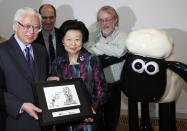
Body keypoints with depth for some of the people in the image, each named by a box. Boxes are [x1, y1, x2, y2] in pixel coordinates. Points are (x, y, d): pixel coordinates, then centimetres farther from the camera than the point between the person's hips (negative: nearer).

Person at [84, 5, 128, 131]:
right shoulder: (94, 35, 3)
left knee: (111, 117, 13)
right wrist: (109, 50, -16)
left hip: (113, 85, -1)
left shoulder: (122, 36, -5)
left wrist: (98, 45, -16)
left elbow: (119, 52, -25)